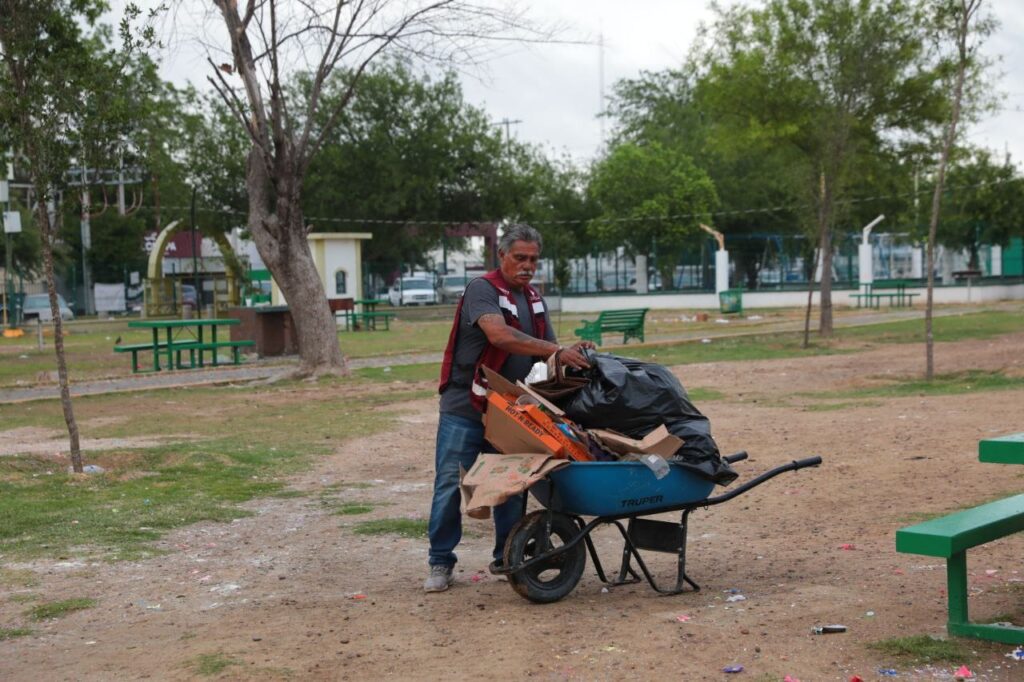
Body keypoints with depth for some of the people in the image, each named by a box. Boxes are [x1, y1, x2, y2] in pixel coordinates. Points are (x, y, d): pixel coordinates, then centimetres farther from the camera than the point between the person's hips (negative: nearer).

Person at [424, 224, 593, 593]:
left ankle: (507, 558, 21)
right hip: (465, 408, -6)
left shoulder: (534, 300, 11)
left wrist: (573, 353, -9)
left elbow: (546, 353, 13)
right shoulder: (482, 289, -14)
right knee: (450, 485, -3)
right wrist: (556, 350, -33)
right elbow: (500, 335, -30)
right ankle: (440, 562, 6)